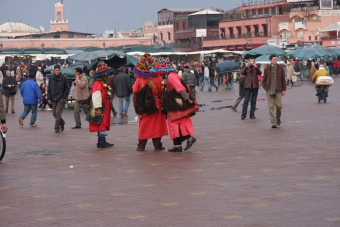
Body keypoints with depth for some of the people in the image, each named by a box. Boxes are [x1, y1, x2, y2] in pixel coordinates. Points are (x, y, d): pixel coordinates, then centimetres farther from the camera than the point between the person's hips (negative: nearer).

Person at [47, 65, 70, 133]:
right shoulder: (51, 78, 5)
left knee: (58, 113, -11)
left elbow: (67, 89, 0)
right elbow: (49, 88, 10)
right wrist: (49, 98, 4)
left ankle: (57, 128, -4)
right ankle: (62, 123, 32)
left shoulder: (64, 78, -4)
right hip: (53, 99, 4)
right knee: (55, 114, 10)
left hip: (61, 99, -4)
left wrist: (64, 97, -8)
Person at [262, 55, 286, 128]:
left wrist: (284, 89, 2)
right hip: (269, 91, 0)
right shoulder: (267, 69, 2)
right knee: (271, 107, -1)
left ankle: (278, 118, 28)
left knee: (279, 106, -1)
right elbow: (264, 80, 10)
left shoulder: (280, 68, 3)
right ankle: (273, 123, 4)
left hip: (278, 90, 0)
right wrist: (265, 88, 0)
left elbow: (283, 79, 6)